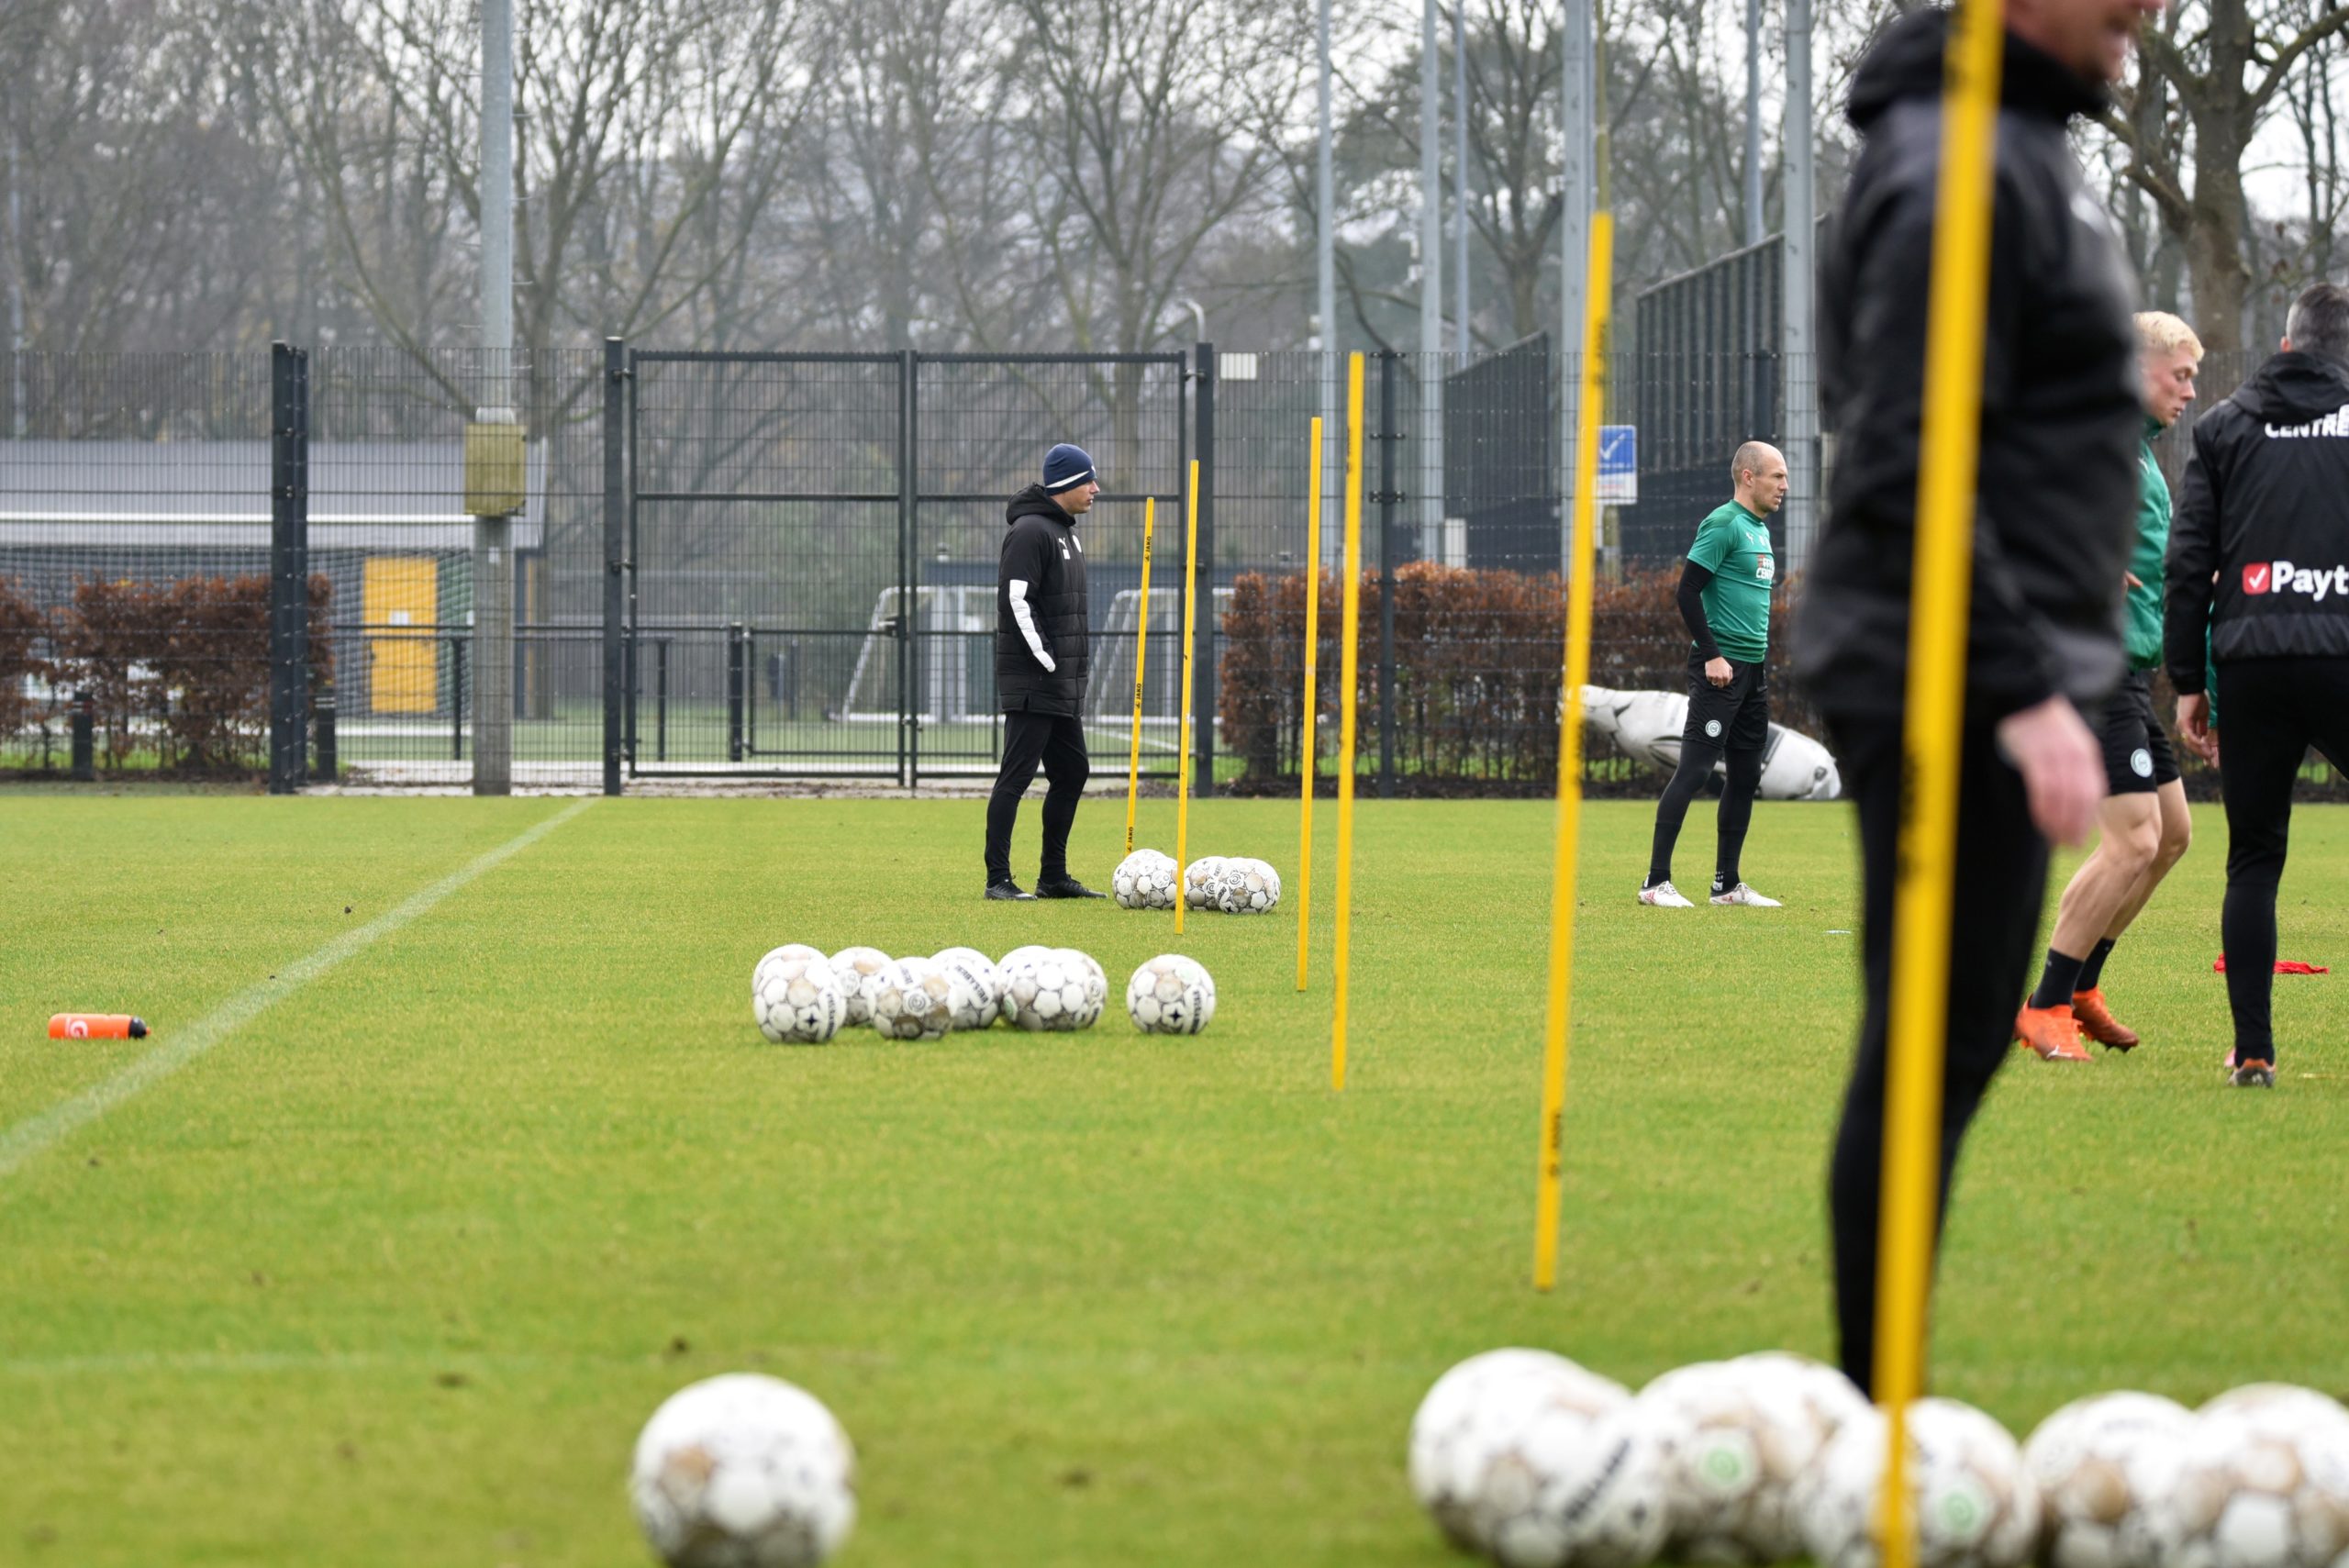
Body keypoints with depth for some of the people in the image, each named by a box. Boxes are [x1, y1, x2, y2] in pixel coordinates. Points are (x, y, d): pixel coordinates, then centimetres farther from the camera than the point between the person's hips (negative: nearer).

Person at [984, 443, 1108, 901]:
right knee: (1017, 776, -9)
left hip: (1064, 685, 10)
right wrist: (1049, 661, -19)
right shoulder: (1030, 531, -13)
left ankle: (1054, 876, 19)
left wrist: (1077, 664, 15)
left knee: (1073, 773, 12)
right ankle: (998, 879, -8)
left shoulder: (1066, 532, 18)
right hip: (1032, 684, -10)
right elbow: (1017, 600, -20)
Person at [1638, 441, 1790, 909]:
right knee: (1694, 769, -10)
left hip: (1753, 669, 9)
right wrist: (1711, 655, -19)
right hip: (1721, 668, -9)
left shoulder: (1760, 530, 17)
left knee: (1746, 777, 10)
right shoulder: (1723, 524, -11)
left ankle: (1727, 884, 17)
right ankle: (1656, 882, -9)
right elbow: (1688, 590, -16)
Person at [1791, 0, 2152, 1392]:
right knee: (1932, 1049, -7)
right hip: (1954, 684, -10)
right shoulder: (1960, 166, -16)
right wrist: (2025, 692, -24)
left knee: (1963, 1039, 12)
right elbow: (1911, 471, -21)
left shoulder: (2031, 147, 16)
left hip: (2000, 676, 10)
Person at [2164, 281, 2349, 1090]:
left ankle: (2252, 1048, 3)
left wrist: (2186, 681, 11)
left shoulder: (2224, 426, 12)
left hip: (2251, 666, 2)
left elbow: (2189, 560, 8)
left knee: (2253, 860, 8)